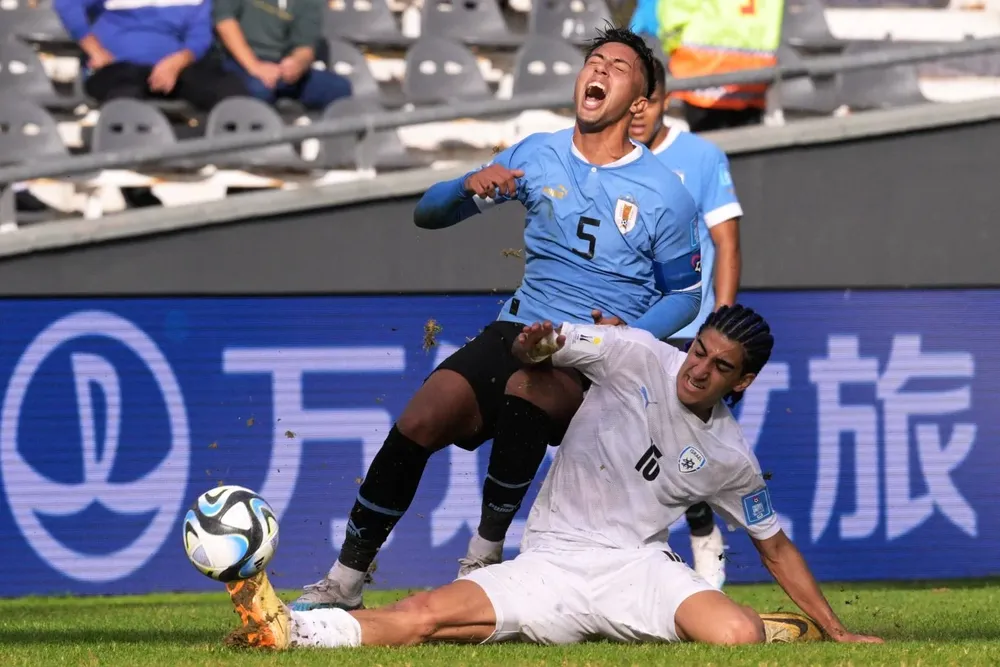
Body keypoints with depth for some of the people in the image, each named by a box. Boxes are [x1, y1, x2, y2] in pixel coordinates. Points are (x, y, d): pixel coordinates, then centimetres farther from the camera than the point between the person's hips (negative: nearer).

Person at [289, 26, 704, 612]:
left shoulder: (665, 194, 0)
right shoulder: (538, 156, 8)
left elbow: (686, 293, 7)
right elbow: (428, 213, 12)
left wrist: (631, 335, -13)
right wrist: (470, 189, -11)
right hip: (518, 330, 4)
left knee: (525, 387, -38)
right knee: (417, 425, -19)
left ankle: (485, 557, -23)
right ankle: (345, 581, -10)